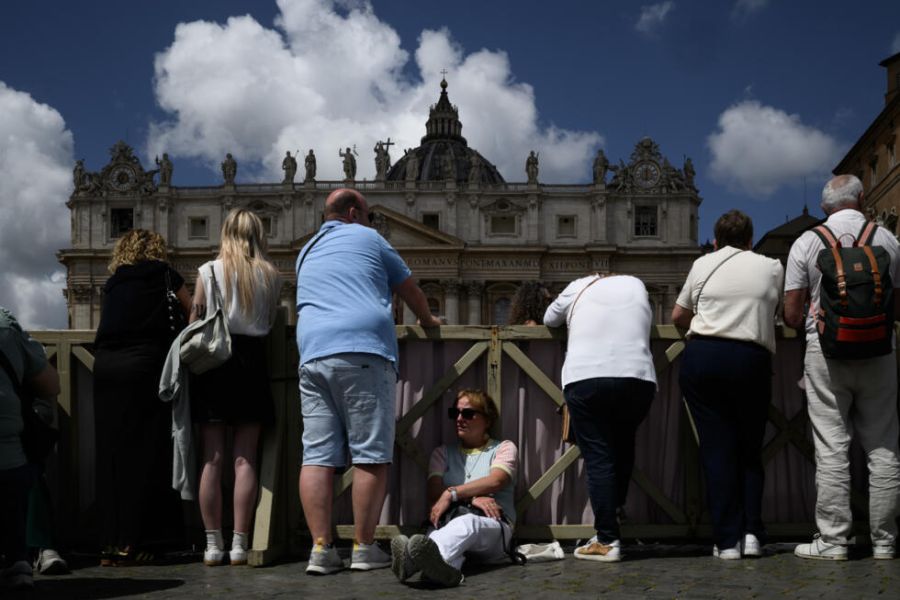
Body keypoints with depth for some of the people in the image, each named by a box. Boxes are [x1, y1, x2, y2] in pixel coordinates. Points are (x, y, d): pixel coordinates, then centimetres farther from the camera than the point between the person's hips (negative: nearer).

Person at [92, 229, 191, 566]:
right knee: (146, 453, 0)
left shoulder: (113, 283, 20)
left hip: (105, 365, 4)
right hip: (146, 367, -4)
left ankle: (111, 543, 8)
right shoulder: (164, 275, 9)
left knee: (111, 453, 7)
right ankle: (135, 542, -3)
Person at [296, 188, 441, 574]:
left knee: (317, 456, 0)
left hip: (312, 354, 5)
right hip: (364, 352, -5)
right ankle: (364, 548, -4)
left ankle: (321, 549, -7)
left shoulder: (306, 253, 28)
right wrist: (428, 320, 38)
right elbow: (409, 289, 21)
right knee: (370, 455, -3)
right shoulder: (367, 238, 12)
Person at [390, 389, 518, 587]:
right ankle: (443, 565, -76)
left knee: (468, 523, -41)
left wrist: (452, 494, -15)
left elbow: (495, 481, -6)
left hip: (493, 525, -3)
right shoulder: (443, 452, 24)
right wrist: (471, 498, -12)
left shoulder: (504, 448, 16)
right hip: (451, 521, 3)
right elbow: (434, 493, 6)